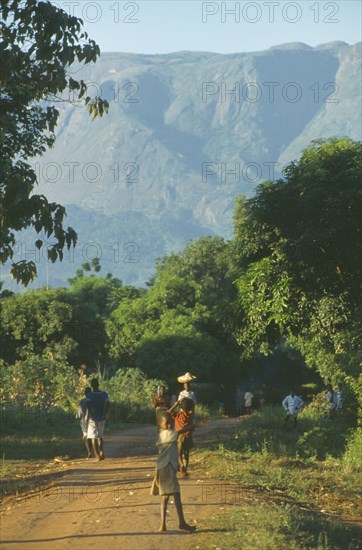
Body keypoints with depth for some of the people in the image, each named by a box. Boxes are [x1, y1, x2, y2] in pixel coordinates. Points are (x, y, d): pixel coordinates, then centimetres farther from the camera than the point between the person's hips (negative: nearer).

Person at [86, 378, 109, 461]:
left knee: (94, 437, 3)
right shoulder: (104, 394, 0)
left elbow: (89, 405, -21)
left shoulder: (89, 395, -8)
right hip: (102, 418, 3)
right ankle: (101, 451, 0)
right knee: (100, 436, 20)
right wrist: (104, 415, -3)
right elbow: (107, 405, -9)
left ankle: (97, 455, -4)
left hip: (93, 419, -3)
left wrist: (91, 415, -15)